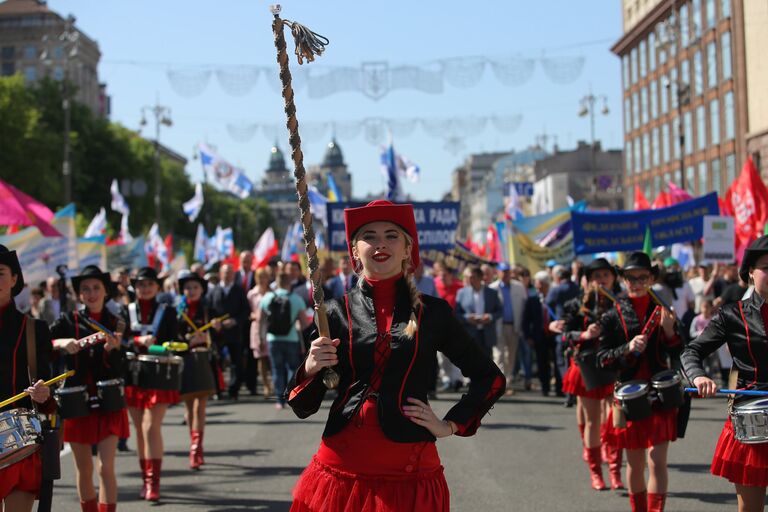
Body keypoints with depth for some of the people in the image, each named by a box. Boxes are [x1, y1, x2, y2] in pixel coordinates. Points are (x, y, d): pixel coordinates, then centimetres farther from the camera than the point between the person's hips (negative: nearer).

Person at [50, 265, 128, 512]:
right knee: (84, 470, 9)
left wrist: (112, 349, -26)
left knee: (106, 467, -9)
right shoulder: (68, 321, 1)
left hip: (108, 401, -1)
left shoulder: (116, 324, 0)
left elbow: (117, 369, -7)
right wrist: (61, 343, -26)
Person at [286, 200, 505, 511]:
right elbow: (303, 408, 6)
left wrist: (450, 426, 4)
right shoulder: (337, 313, 4)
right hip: (342, 465, 1)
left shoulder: (433, 312, 3)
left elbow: (490, 378, 14)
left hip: (409, 471, -1)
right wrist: (310, 369, -13)